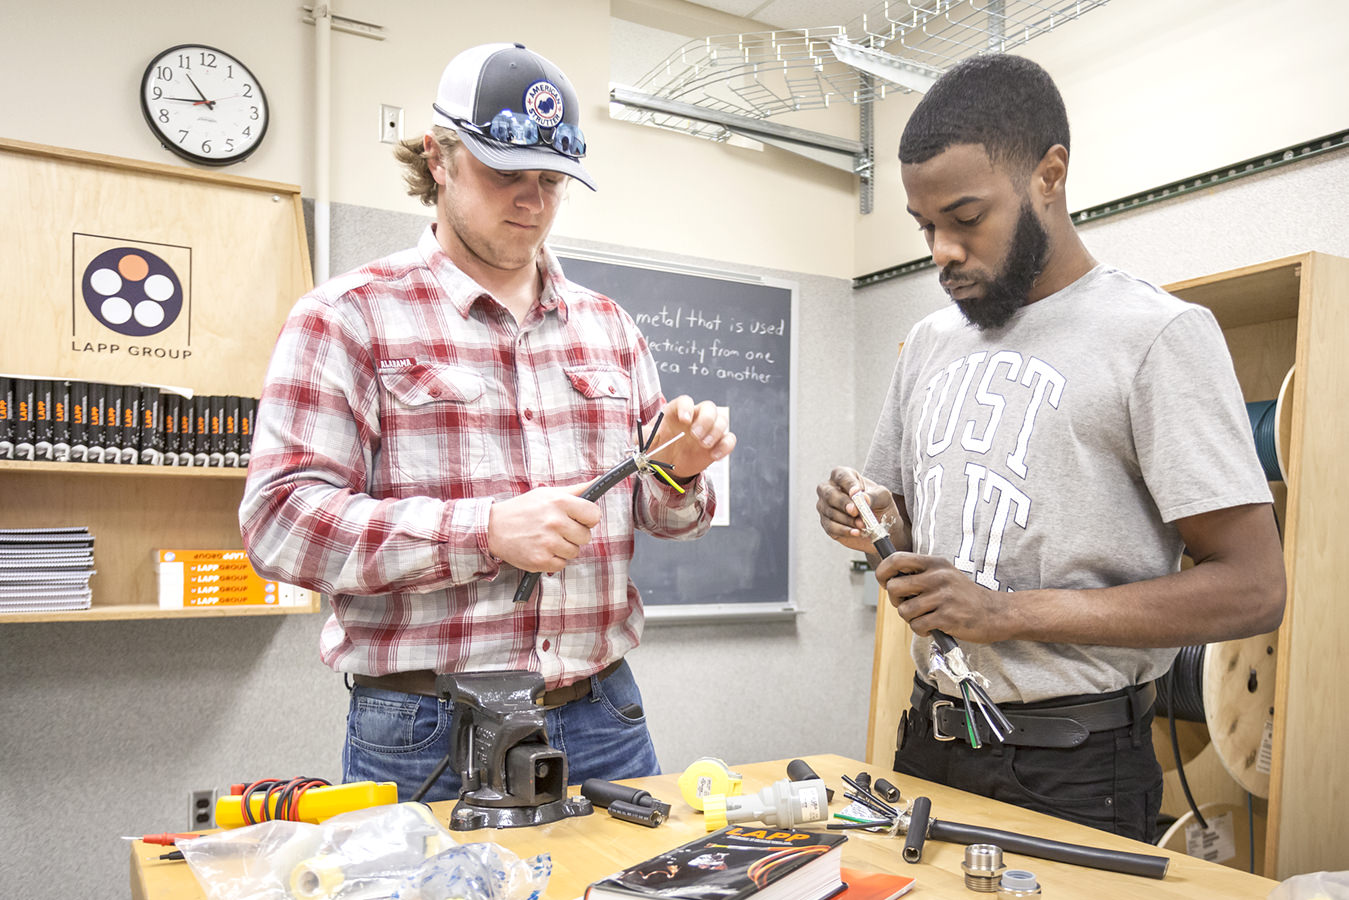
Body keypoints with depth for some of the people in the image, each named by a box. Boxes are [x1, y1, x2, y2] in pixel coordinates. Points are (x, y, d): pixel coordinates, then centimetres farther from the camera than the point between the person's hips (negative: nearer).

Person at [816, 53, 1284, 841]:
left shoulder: (1157, 333, -12)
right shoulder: (929, 342, 8)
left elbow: (1252, 588, -16)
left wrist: (1008, 612, -21)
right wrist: (875, 524, -6)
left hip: (1072, 768, -6)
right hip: (930, 741, 6)